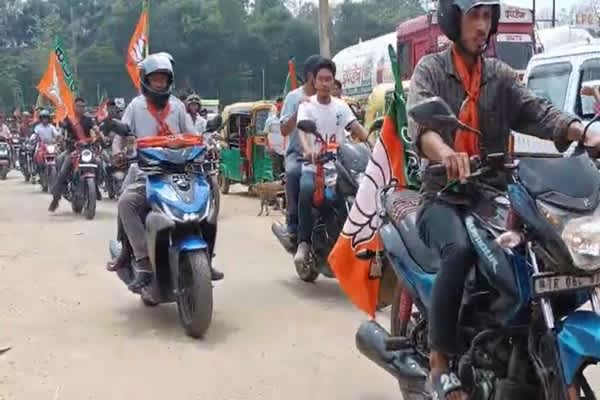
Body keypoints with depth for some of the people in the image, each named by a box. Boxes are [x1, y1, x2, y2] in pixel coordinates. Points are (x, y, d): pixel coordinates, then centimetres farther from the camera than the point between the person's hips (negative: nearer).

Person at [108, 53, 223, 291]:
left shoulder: (177, 106, 15)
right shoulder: (136, 106, 8)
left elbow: (191, 136, 12)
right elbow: (120, 135, 2)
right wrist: (118, 152, -19)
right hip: (145, 174, -3)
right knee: (126, 203, -32)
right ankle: (143, 263, -33)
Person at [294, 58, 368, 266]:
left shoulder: (341, 106, 12)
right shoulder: (307, 105, 2)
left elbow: (357, 128, 0)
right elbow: (301, 130, -16)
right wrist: (308, 150, -38)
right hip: (313, 166, -3)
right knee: (306, 189, -34)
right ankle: (304, 243, -25)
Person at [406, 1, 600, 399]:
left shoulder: (501, 74, 15)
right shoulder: (430, 68, 2)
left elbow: (537, 111, -2)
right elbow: (420, 123, -18)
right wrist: (446, 154, -41)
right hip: (443, 197, -4)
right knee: (460, 250, -34)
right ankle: (441, 363, -25)